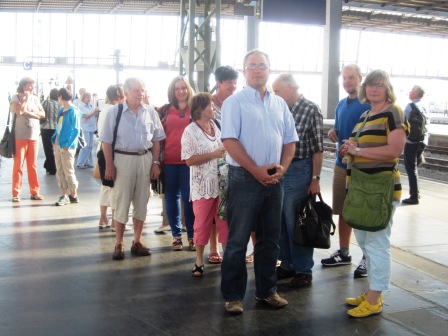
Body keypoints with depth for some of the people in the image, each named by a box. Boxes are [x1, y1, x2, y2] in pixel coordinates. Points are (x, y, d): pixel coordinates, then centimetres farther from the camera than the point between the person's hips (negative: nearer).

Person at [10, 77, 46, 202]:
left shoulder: (35, 98, 10)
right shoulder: (16, 97, -2)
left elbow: (42, 114, 4)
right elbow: (19, 111, -19)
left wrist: (30, 113, -11)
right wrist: (26, 98, -11)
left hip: (34, 136, 4)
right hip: (20, 136, -4)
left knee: (33, 165, 8)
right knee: (18, 165, -2)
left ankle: (34, 192, 12)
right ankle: (16, 193, 2)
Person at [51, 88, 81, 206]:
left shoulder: (73, 111, -10)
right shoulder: (61, 110, 13)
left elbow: (76, 130, -13)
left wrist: (68, 144, -16)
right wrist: (54, 140, 8)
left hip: (67, 146, -8)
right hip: (58, 143, 8)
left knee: (68, 171, -1)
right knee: (59, 171, 8)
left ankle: (73, 195, 11)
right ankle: (64, 195, 14)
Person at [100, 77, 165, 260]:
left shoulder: (151, 112, 4)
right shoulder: (115, 112, -4)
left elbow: (156, 139, 8)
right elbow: (107, 141, -3)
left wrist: (156, 162, 2)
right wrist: (109, 165, -9)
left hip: (145, 159, 3)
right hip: (123, 158, -3)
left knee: (141, 202, 10)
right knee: (121, 202, 2)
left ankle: (137, 242, 22)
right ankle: (119, 244, 13)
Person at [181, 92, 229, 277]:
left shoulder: (217, 126, 8)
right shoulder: (190, 131, -9)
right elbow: (190, 160, -15)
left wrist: (227, 152, 2)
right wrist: (214, 154, -19)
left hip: (222, 183, 5)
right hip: (203, 186, -4)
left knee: (225, 222, 6)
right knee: (202, 224, 7)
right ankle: (199, 261, 21)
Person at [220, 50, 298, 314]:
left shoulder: (280, 104, 12)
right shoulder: (235, 102, -3)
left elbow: (290, 140, 13)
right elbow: (230, 141, -12)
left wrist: (282, 168, -3)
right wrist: (256, 170, -15)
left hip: (274, 180, 5)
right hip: (245, 178, -5)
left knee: (270, 239, 13)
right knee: (238, 240, 0)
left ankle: (267, 290, 25)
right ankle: (233, 295, 10)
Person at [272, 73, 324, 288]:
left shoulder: (311, 110, -7)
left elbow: (318, 149, -8)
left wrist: (315, 179, -11)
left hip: (298, 171, -6)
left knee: (296, 223, 1)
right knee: (280, 221, 12)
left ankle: (303, 270, 14)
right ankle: (287, 264, 27)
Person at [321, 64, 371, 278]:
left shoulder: (369, 104, -10)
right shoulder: (341, 104, 14)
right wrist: (333, 133, 1)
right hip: (341, 164, 7)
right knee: (343, 211, 14)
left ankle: (367, 258, 11)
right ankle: (344, 253, 27)